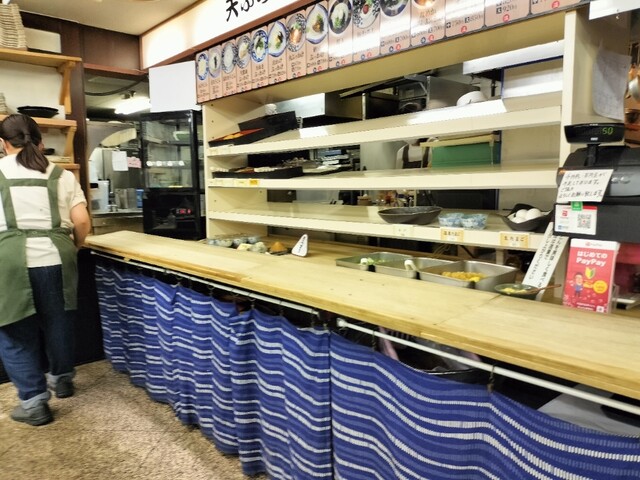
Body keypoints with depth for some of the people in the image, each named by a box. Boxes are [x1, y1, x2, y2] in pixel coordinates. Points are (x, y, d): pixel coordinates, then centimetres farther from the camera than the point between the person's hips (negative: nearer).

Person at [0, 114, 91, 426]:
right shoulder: (62, 175, 7)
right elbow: (82, 222, 0)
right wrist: (73, 247, 18)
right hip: (55, 259, 2)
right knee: (57, 323, 20)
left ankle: (34, 402, 14)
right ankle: (61, 378, 39)